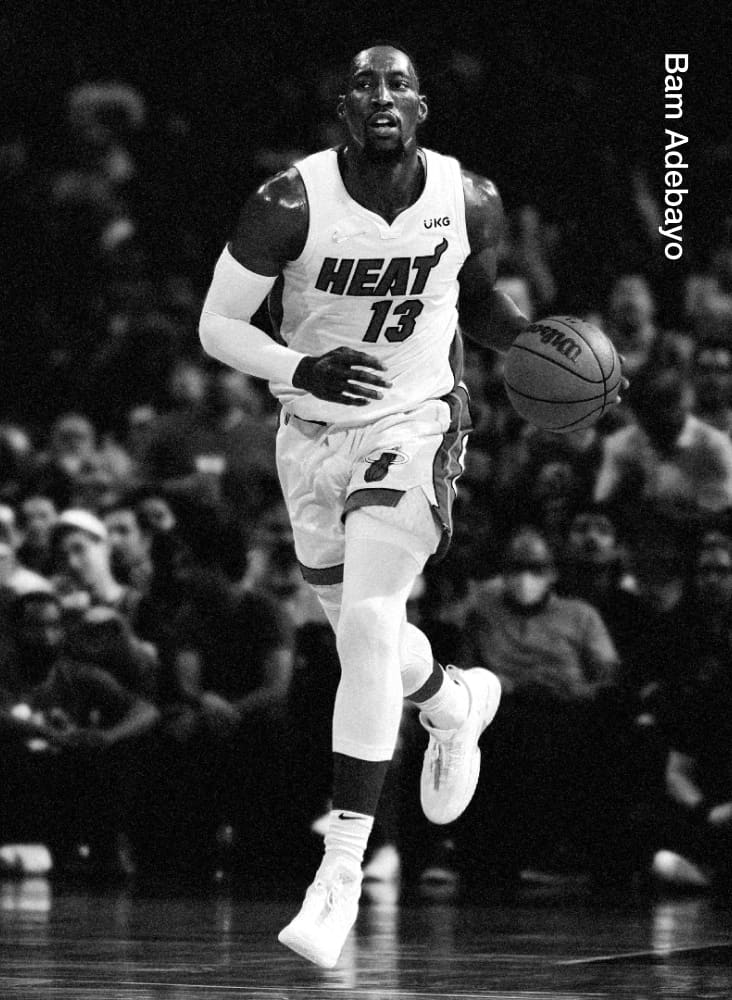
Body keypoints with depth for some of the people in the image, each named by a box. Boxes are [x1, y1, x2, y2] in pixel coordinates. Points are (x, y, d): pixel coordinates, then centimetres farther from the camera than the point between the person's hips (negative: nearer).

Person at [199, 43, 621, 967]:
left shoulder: (468, 200, -9)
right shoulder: (293, 203, -17)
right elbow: (217, 325, -12)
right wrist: (301, 369, -30)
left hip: (415, 429, -2)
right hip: (313, 433, 2)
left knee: (369, 626, -20)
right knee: (362, 638, 17)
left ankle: (341, 872, -20)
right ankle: (456, 702, 54)